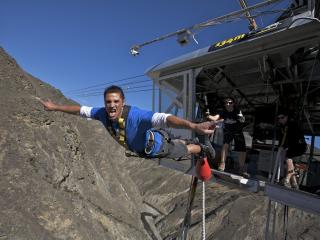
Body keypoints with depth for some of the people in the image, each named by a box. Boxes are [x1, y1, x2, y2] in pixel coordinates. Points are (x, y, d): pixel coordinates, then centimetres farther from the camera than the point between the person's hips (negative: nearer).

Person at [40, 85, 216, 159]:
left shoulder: (135, 114, -45)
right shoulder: (102, 114, -25)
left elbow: (164, 118, -59)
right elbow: (80, 109, -9)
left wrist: (194, 126, -73)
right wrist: (55, 107, 1)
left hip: (157, 144, -6)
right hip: (141, 149, 7)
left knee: (183, 150, 18)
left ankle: (204, 147, 47)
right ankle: (184, 141, 64)